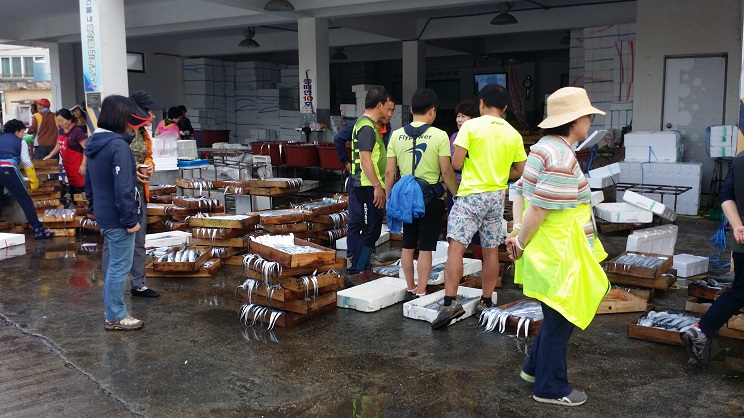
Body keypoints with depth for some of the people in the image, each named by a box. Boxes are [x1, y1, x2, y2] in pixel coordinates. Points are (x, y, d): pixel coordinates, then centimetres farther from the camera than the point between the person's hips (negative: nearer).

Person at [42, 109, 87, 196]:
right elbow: (59, 144, 24)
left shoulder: (77, 131, -16)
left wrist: (83, 165, -20)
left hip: (77, 166, -8)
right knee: (71, 189, 12)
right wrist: (50, 155, 15)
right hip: (68, 165, 8)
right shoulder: (62, 130, 8)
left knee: (79, 190, -6)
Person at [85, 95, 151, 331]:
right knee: (120, 266, 0)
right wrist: (130, 219, -18)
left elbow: (88, 181, 18)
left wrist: (94, 207, 25)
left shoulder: (94, 143, 9)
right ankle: (115, 317, 10)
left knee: (111, 263, 21)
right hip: (118, 218, -10)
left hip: (103, 215, 10)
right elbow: (123, 188, -24)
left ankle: (112, 309, 34)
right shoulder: (118, 146, -21)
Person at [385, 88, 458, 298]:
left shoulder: (397, 135, 0)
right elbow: (446, 171, -12)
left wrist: (389, 199, 10)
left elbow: (389, 172, 0)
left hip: (406, 196, 4)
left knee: (408, 245, 15)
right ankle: (421, 292, 10)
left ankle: (410, 288, 27)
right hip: (431, 198, -4)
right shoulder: (439, 135, -10)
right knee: (425, 248, 4)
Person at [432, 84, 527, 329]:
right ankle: (486, 302, 22)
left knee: (456, 246, -9)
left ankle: (450, 301, -20)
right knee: (491, 251, 12)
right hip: (497, 196, 5)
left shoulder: (471, 126, -8)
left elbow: (456, 163, -11)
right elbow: (520, 171, 10)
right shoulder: (513, 134, 6)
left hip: (471, 195, -5)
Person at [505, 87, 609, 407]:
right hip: (559, 256, -10)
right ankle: (550, 388, 21)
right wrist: (521, 242, -11)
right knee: (559, 322, 6)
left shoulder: (543, 147, 7)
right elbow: (538, 208, -23)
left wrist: (520, 235, 6)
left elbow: (522, 193, 9)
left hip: (550, 251, 10)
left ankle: (534, 368, 38)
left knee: (557, 316, 24)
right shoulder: (563, 158, -23)